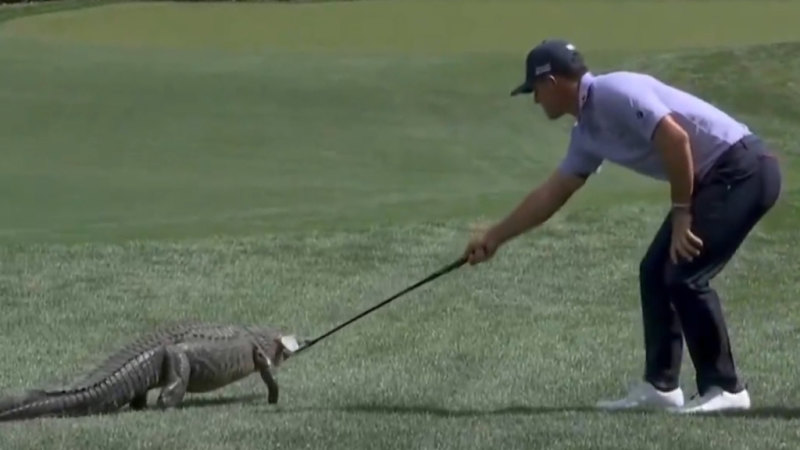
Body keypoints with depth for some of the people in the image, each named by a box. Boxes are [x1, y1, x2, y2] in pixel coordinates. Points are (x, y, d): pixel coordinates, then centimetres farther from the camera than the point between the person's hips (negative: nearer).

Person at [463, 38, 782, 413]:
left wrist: (681, 214, -17)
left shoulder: (615, 93, -17)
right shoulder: (588, 131, 13)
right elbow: (550, 194, 22)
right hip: (712, 179, 10)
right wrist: (494, 237, 28)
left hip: (743, 170, -10)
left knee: (684, 275, -13)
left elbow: (676, 139, -25)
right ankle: (660, 385, 15)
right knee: (655, 272, 10)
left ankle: (725, 389, -5)